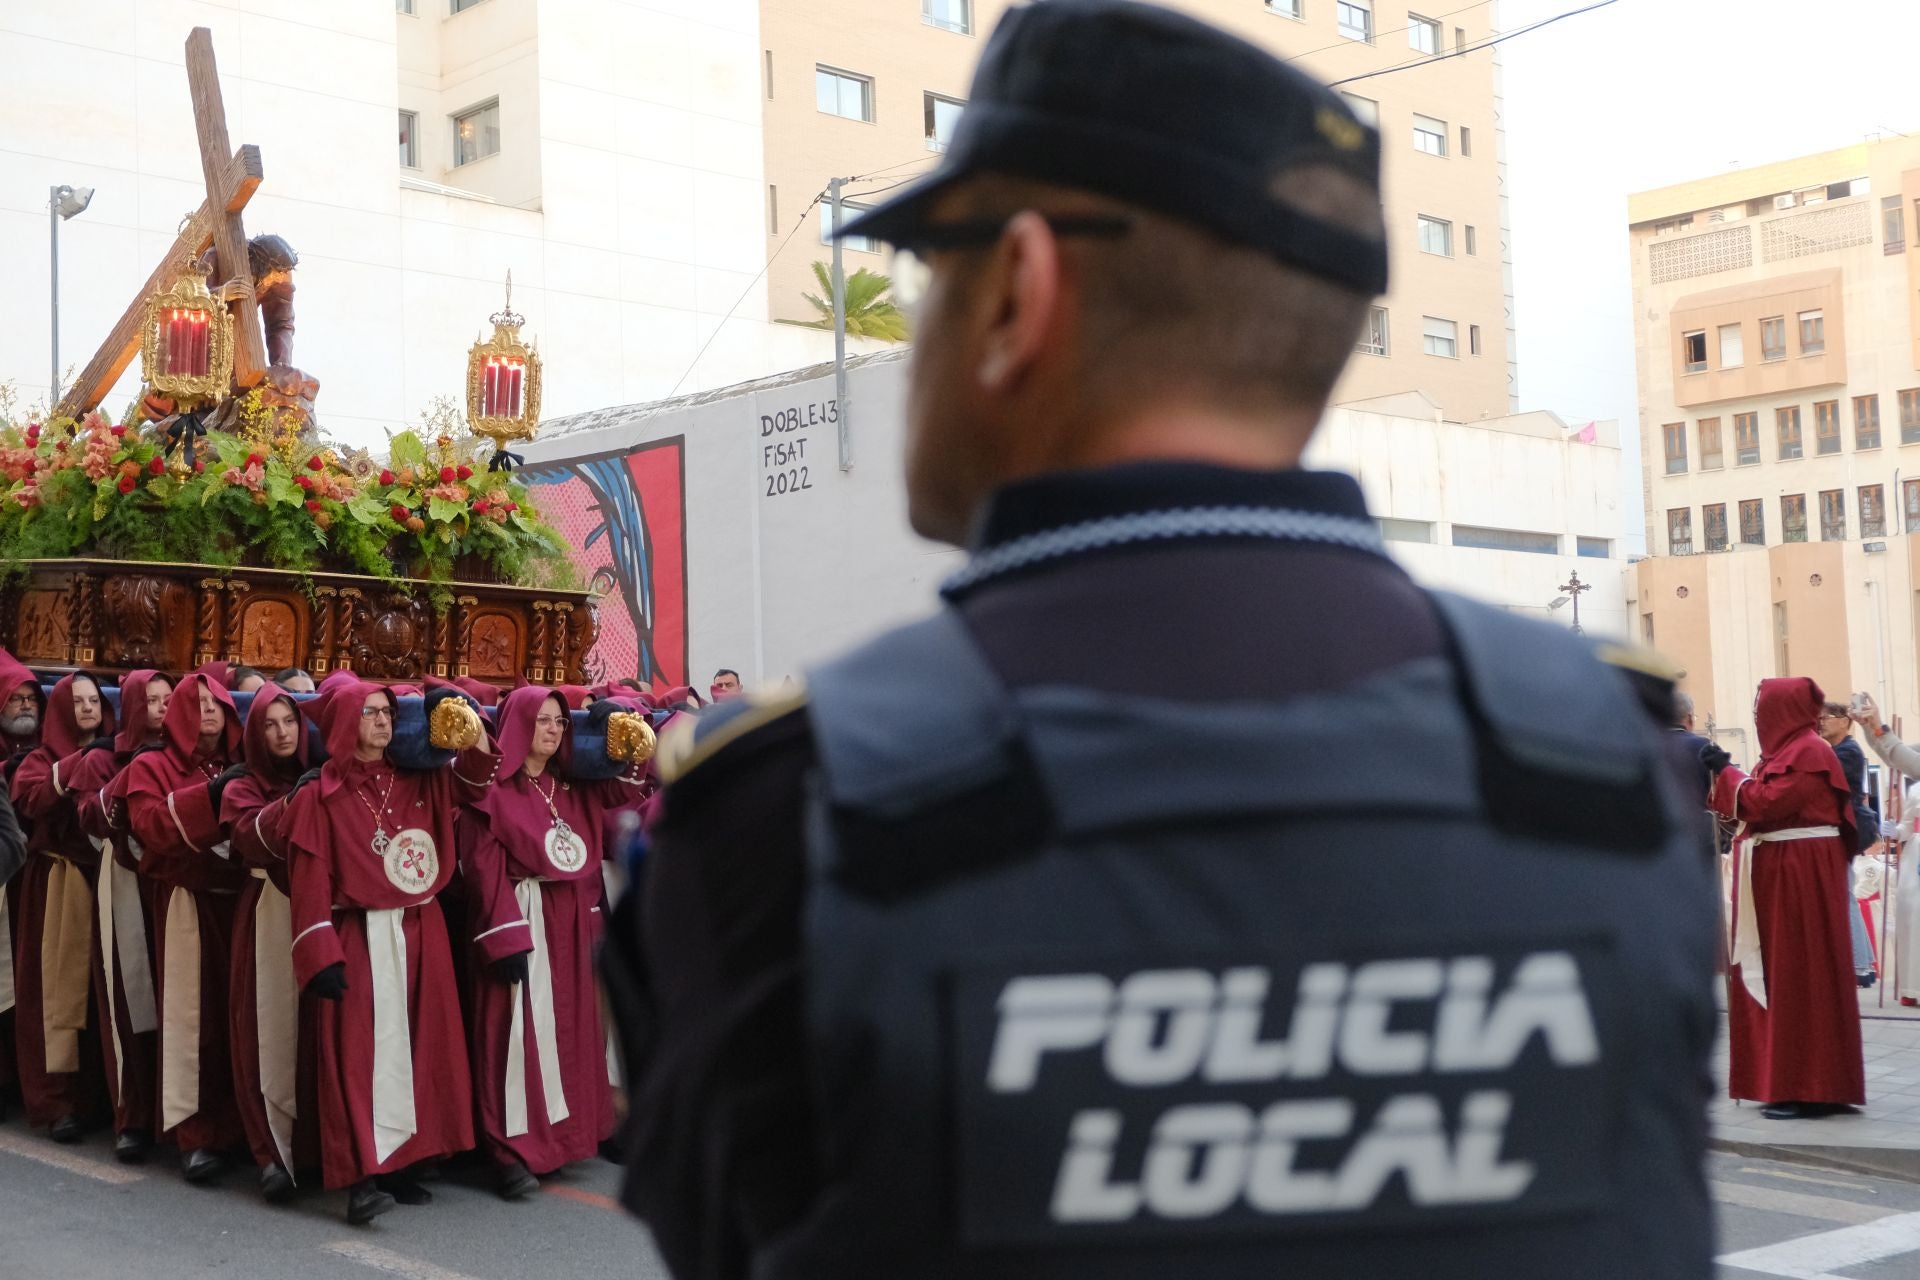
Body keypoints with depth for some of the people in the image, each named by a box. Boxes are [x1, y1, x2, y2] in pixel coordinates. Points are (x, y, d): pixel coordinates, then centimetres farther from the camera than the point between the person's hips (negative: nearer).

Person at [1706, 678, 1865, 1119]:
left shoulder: (1809, 752, -14)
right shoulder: (1788, 751, 16)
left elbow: (1765, 804, -20)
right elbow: (1758, 807, 15)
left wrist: (1725, 770, -10)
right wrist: (1720, 776, 9)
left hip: (1804, 877, -10)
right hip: (1778, 876, 10)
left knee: (1801, 976, -7)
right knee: (1781, 976, 10)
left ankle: (1810, 1090, -4)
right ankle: (1792, 1082, 15)